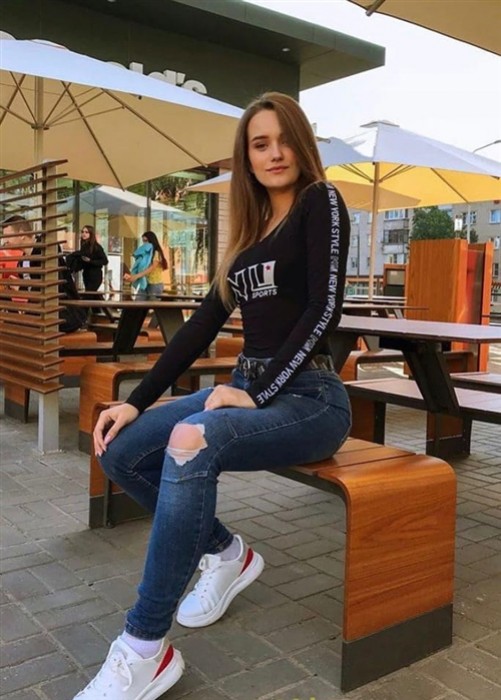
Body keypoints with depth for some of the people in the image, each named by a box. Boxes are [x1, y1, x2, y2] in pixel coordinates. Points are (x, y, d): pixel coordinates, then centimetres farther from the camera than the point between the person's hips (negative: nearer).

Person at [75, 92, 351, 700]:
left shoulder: (321, 202, -1)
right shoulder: (251, 227, 18)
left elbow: (324, 309, -13)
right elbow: (205, 321, 12)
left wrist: (258, 394, -20)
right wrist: (137, 400, 5)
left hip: (309, 396, -7)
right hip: (249, 386, 7)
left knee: (192, 441, -34)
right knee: (121, 450, -8)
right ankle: (226, 553, 11)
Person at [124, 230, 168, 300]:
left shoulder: (156, 253, -6)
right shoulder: (143, 253, 14)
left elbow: (151, 268, -20)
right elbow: (138, 269, 8)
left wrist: (136, 276, -30)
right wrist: (131, 276, -12)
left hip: (155, 285, -6)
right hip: (144, 284, 7)